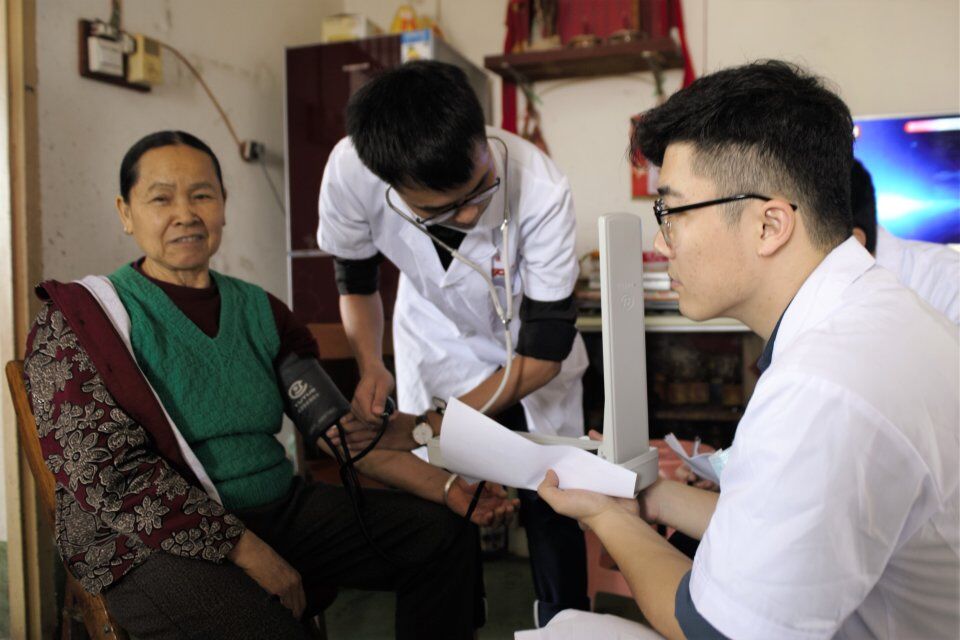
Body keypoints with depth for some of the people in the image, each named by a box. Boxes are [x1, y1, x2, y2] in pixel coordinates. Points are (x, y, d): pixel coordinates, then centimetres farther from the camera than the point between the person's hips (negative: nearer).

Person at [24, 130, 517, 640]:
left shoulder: (258, 310, 10)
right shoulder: (83, 320, -4)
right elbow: (107, 473, -14)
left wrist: (446, 487, -2)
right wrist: (248, 552, -20)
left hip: (282, 511, 6)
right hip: (154, 542, -5)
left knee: (443, 532, -2)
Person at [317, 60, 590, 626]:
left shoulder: (541, 189, -36)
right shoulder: (350, 173, -30)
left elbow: (543, 352, -27)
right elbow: (356, 278, -7)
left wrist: (425, 428, -26)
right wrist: (370, 365, -23)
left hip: (531, 356, -1)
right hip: (438, 349, 2)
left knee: (550, 505, 4)